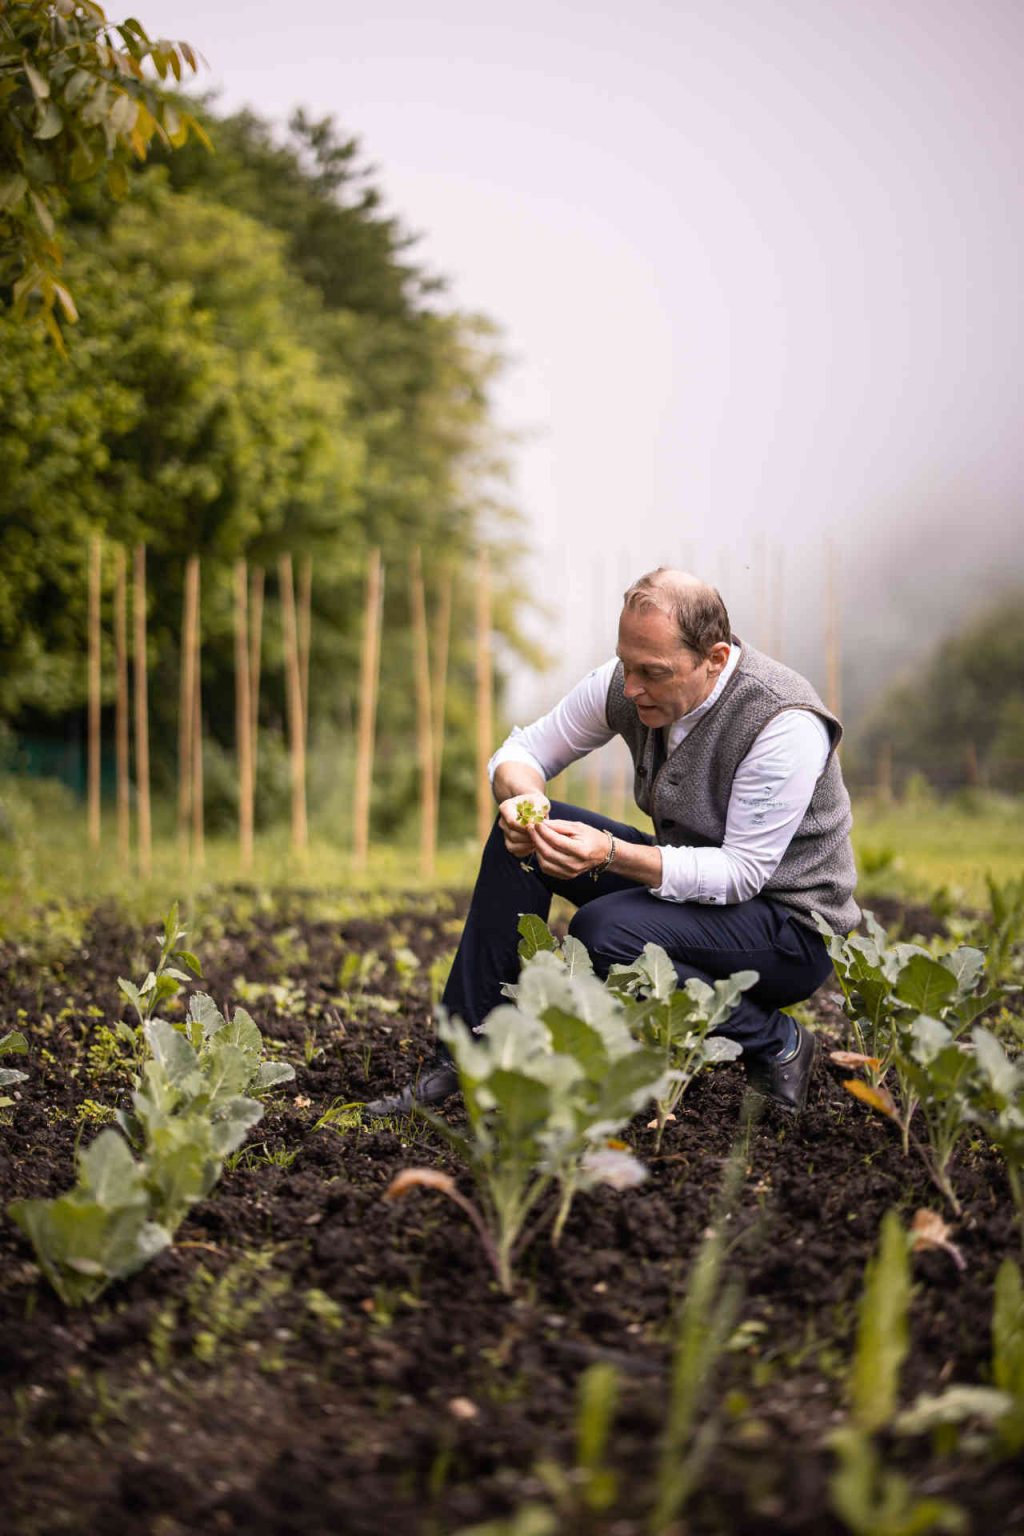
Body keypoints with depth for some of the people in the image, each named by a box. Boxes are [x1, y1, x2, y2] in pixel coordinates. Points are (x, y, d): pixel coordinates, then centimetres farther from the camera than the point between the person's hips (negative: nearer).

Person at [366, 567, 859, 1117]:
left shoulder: (786, 725, -28)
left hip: (792, 925, -7)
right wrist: (522, 797, -23)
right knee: (518, 836, -8)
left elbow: (742, 872, -27)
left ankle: (775, 1044, -9)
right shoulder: (628, 684, -9)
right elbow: (522, 750, 1)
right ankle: (462, 1060, -6)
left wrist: (612, 854, -38)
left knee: (603, 931, -31)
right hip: (689, 875, 7)